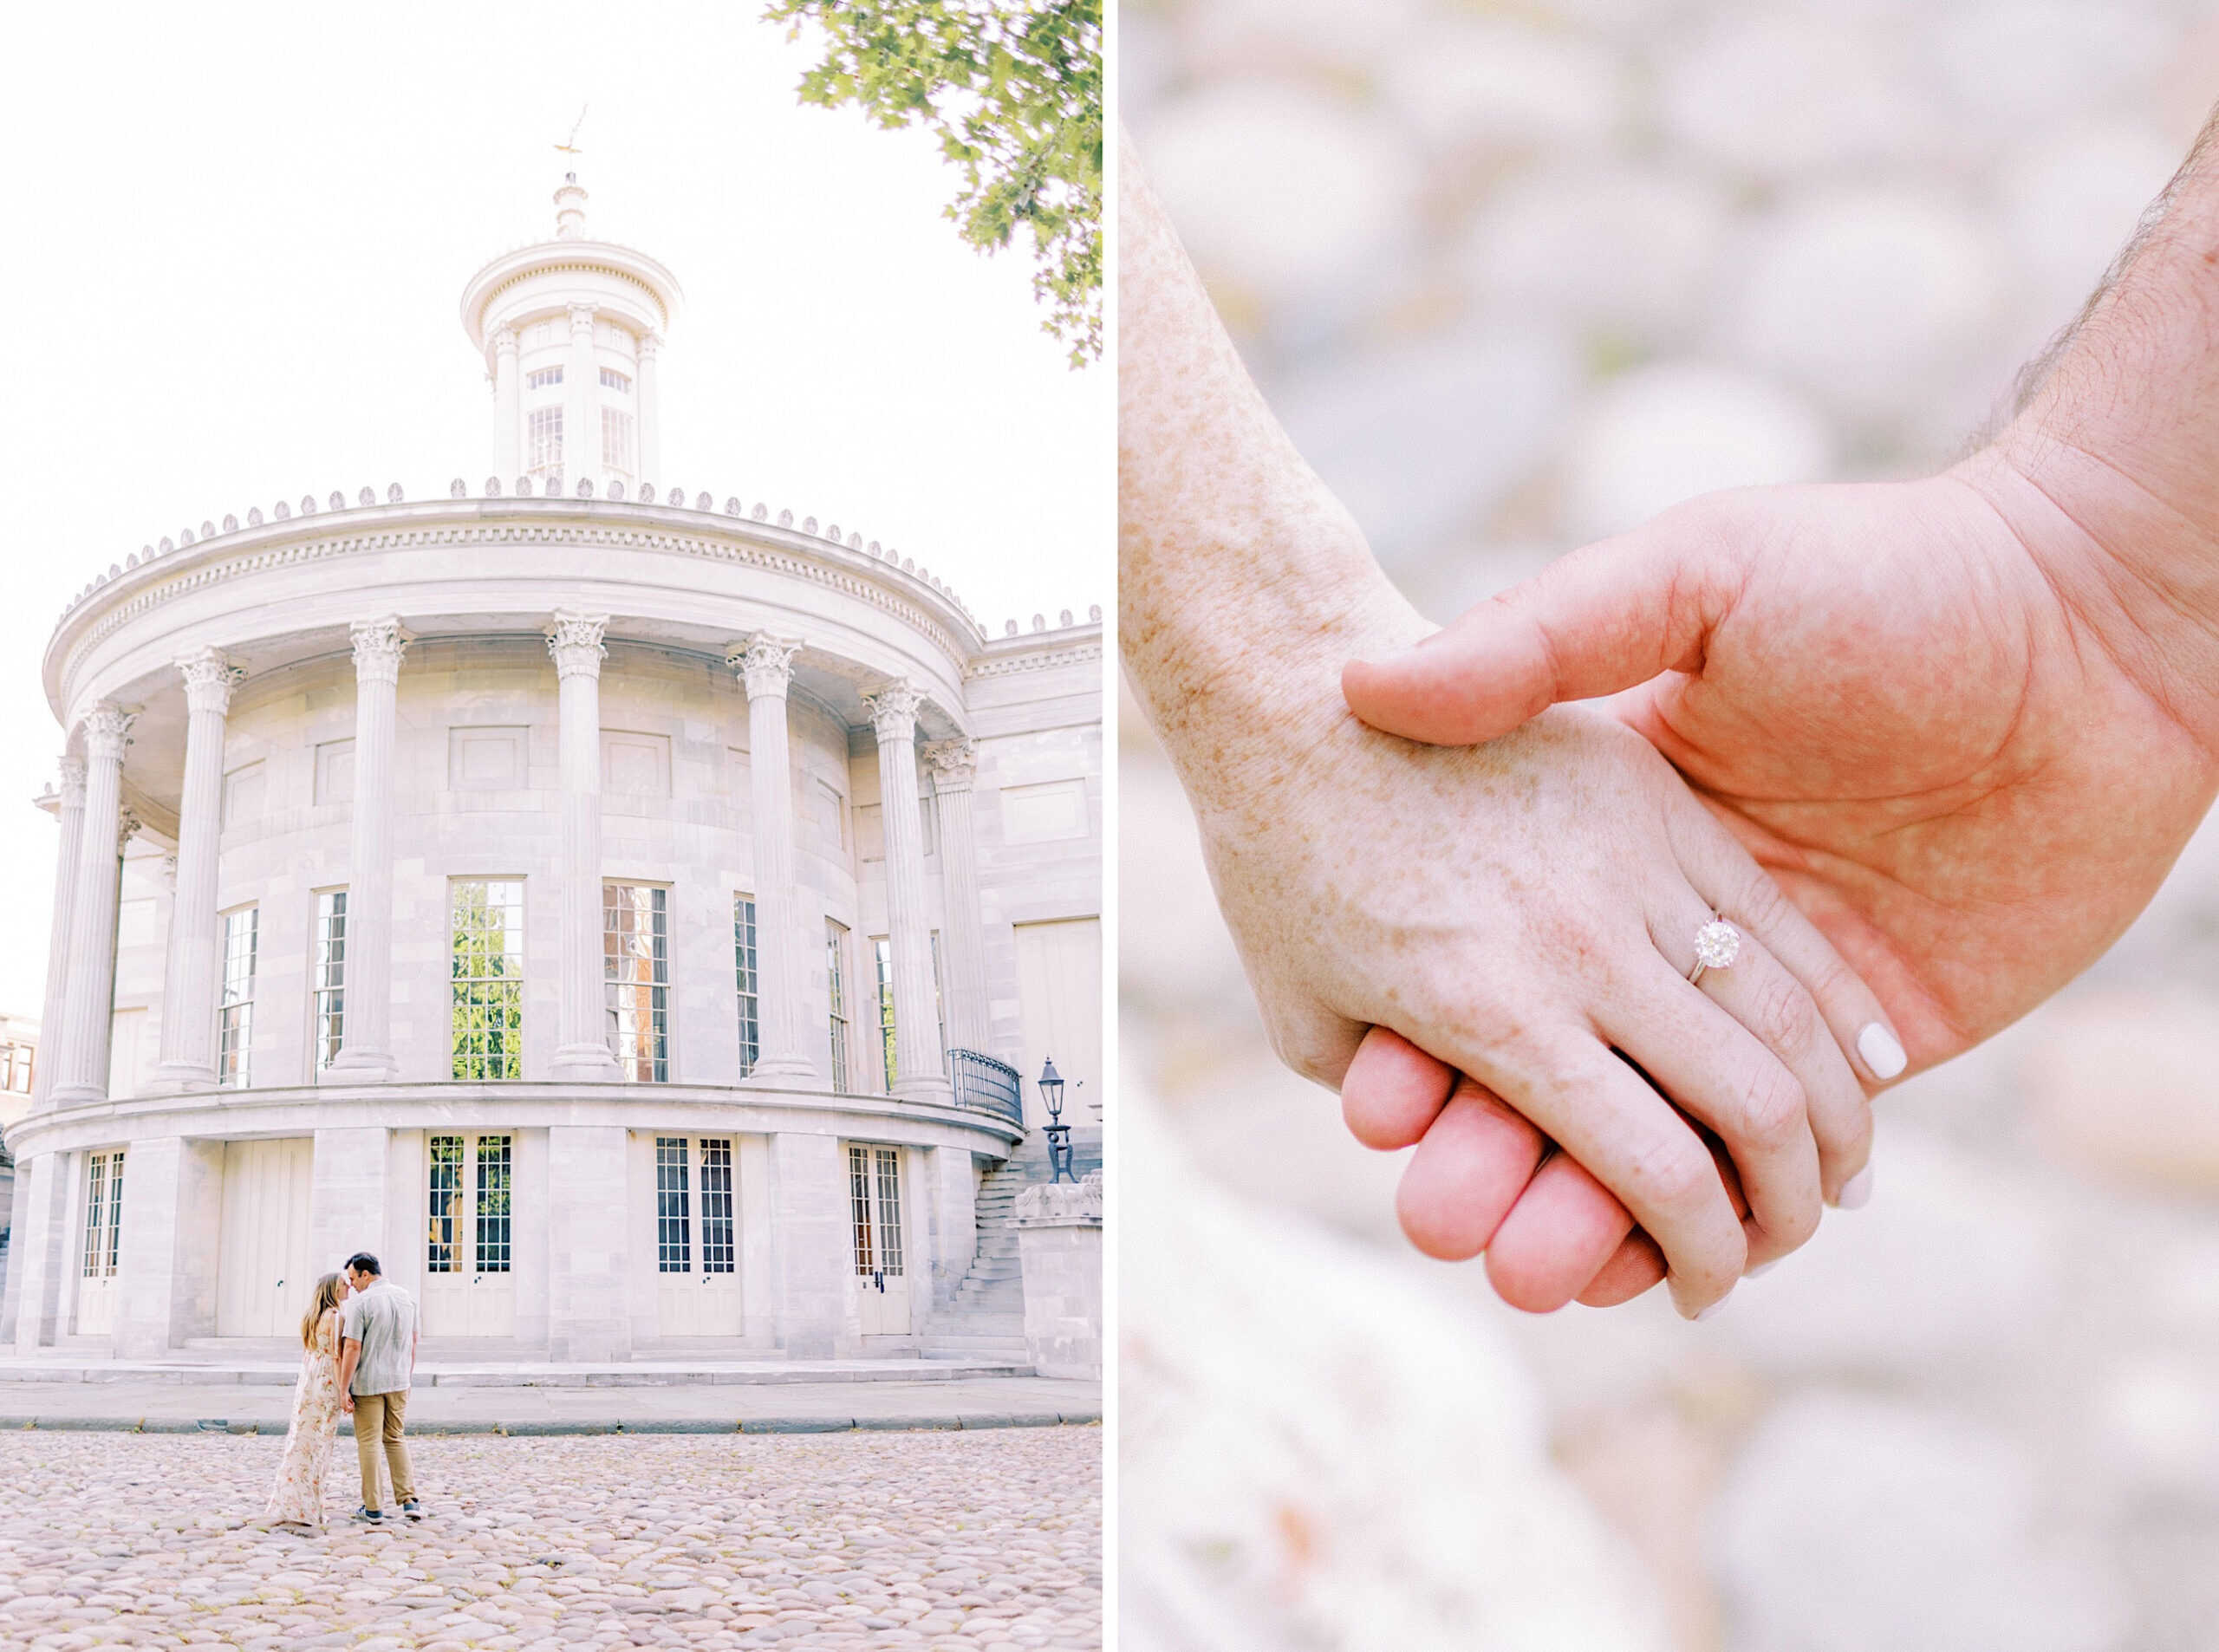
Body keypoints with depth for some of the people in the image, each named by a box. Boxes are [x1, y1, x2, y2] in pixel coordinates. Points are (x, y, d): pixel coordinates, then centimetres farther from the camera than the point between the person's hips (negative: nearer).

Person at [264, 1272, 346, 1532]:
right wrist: (343, 1392, -14)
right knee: (319, 1445, -1)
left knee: (300, 1441, 10)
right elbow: (337, 1357, -16)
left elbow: (305, 1354, 16)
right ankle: (307, 1508, 1)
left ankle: (288, 1505, 12)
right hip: (327, 1385, -7)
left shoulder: (309, 1317, 12)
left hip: (306, 1384, 7)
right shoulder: (335, 1317, -12)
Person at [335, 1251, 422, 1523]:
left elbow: (352, 1348, -18)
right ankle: (409, 1500, 7)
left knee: (369, 1443, 5)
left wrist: (343, 1390, -14)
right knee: (395, 1439, 16)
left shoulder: (360, 1302, -14)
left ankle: (373, 1508, 9)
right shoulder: (406, 1298, 5)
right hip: (398, 1381, 5)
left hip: (367, 1382, -5)